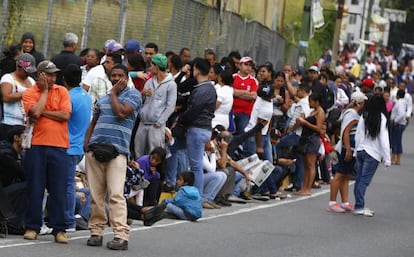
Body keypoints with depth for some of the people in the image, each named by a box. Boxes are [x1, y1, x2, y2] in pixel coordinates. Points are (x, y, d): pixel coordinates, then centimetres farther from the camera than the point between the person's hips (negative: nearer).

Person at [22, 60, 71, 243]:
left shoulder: (62, 91, 8)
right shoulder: (29, 94, 3)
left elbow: (66, 115, -5)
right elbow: (35, 112, -14)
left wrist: (42, 112, -6)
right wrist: (44, 91, -4)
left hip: (58, 146, 1)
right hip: (36, 146, -1)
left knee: (59, 190, 1)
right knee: (35, 188, 2)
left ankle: (59, 229, 6)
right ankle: (32, 227, 10)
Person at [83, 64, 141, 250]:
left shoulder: (133, 95, 5)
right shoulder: (103, 98, 24)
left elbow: (121, 112, -12)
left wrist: (113, 93, 2)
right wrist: (86, 141, 8)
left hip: (117, 151, -6)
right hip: (95, 149, 6)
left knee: (116, 194, -14)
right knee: (96, 194, 4)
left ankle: (121, 236, -17)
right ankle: (96, 231, 11)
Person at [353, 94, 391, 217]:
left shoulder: (363, 117, 3)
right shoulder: (382, 118, -11)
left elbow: (357, 136, 7)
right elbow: (384, 140, -11)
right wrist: (387, 159, -6)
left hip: (360, 151, 5)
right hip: (373, 154, -5)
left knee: (359, 179, 9)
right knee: (364, 180, -7)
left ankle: (359, 206, 14)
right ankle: (359, 207, -9)